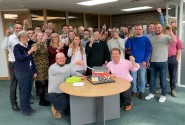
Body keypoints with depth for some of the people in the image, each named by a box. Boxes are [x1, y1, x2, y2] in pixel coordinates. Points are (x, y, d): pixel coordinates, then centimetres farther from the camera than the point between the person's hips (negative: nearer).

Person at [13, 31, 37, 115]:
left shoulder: (28, 46, 10)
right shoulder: (17, 47, -6)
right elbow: (19, 58, -22)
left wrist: (34, 71, 13)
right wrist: (29, 51, -26)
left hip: (30, 71, 6)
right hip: (22, 72, -6)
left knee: (29, 90, 12)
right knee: (23, 91, 1)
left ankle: (28, 107, 26)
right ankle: (24, 109, 15)